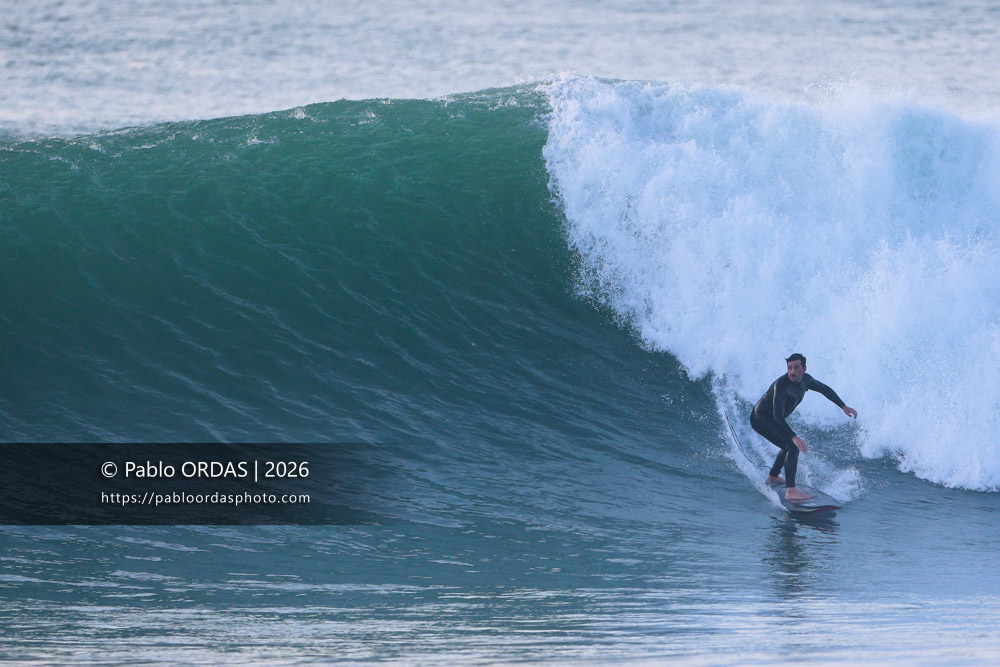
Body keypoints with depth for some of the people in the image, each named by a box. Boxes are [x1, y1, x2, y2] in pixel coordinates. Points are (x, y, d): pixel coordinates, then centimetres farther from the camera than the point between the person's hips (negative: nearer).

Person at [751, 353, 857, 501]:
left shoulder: (805, 379, -6)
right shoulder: (781, 385, -33)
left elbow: (824, 389, 15)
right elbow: (778, 416, -40)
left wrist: (843, 407, 15)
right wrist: (794, 437, -49)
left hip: (772, 420, 10)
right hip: (760, 418, -10)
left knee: (790, 445, 30)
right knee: (793, 447, -25)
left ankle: (772, 477, 49)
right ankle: (790, 491, -31)